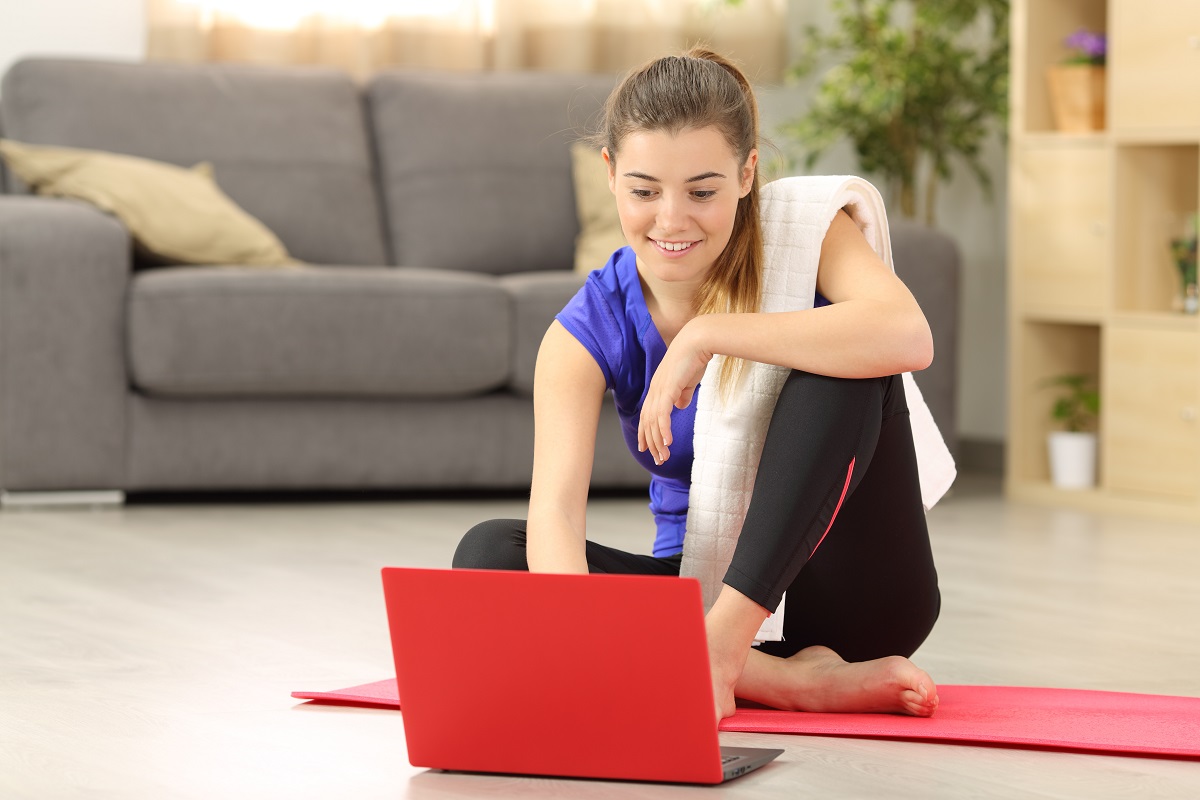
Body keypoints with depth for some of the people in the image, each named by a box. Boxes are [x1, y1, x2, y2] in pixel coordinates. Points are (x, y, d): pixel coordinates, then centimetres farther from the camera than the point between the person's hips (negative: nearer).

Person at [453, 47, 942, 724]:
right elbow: (555, 507, -25)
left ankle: (725, 640, -34)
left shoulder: (806, 236, -12)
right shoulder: (587, 334, -8)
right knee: (490, 554, -22)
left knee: (843, 360, -26)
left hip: (852, 587, -2)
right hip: (699, 582, 3)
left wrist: (706, 335, -32)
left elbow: (909, 338, -35)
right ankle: (787, 678, -31)